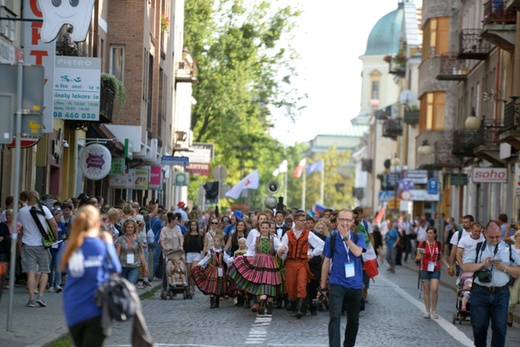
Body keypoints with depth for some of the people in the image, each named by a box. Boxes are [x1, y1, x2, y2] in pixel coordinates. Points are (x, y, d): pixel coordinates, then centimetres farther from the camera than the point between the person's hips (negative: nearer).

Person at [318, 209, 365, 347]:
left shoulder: (358, 237, 3)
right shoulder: (331, 239, 1)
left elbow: (357, 252, -19)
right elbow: (326, 263, 6)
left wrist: (346, 236, -19)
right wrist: (323, 287, 8)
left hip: (355, 285, 2)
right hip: (337, 284, -2)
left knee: (353, 320, 14)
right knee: (335, 318, -17)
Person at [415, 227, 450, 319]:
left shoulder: (439, 245, 4)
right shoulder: (422, 244, -1)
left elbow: (441, 257, 14)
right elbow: (417, 258, 2)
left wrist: (448, 266, 4)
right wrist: (420, 257, -21)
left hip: (435, 269, 0)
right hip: (425, 269, 0)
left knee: (434, 289, -12)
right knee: (426, 290, 3)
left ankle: (434, 310, 4)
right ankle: (428, 311, 10)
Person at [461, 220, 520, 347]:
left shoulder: (508, 249, 7)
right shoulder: (477, 247, 6)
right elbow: (465, 266, -1)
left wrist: (504, 268, -11)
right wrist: (482, 264, -14)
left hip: (501, 293, 0)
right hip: (480, 292, 0)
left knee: (500, 327, -1)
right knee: (479, 326, 6)